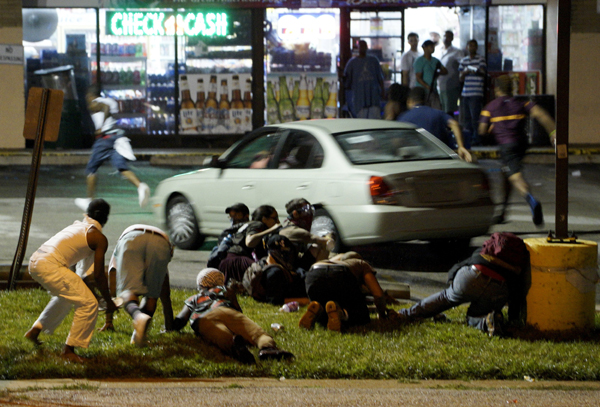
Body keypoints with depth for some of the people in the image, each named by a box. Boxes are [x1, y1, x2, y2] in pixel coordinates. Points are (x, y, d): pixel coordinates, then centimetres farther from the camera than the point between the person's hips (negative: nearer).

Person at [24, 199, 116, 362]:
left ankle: (34, 331, 37)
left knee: (66, 297, 32)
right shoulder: (99, 238, 2)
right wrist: (109, 301, 12)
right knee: (89, 304, -4)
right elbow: (98, 275, 2)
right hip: (50, 267, -9)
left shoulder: (77, 226, 25)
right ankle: (68, 350, -1)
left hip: (35, 263, 9)